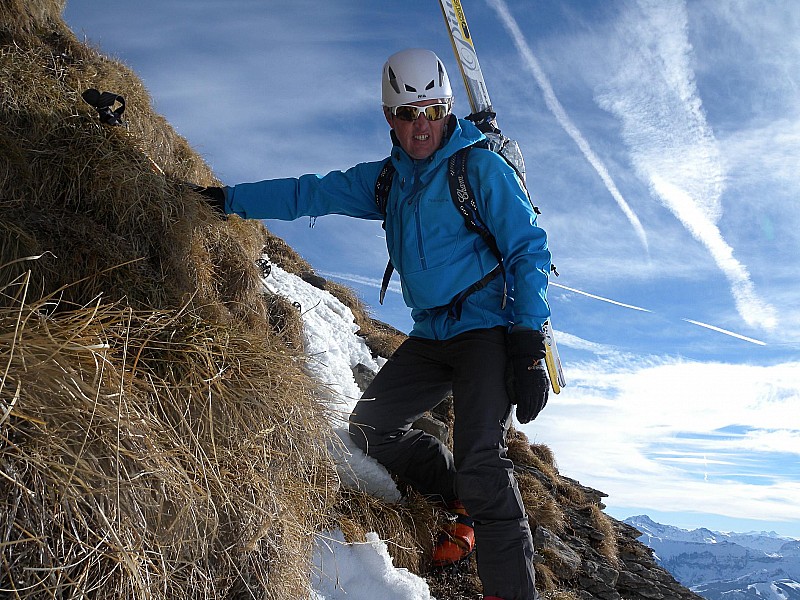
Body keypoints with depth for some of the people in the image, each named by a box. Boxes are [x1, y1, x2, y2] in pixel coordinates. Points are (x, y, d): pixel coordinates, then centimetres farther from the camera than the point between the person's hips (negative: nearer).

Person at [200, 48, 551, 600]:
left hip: (488, 331, -7)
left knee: (482, 461, -20)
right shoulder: (386, 180, 12)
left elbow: (530, 249, -11)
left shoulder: (480, 167, -7)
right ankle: (466, 498, 17)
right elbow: (312, 194, 16)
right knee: (370, 425, 4)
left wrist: (529, 347, -19)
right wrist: (230, 199, 11)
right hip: (430, 336, 7)